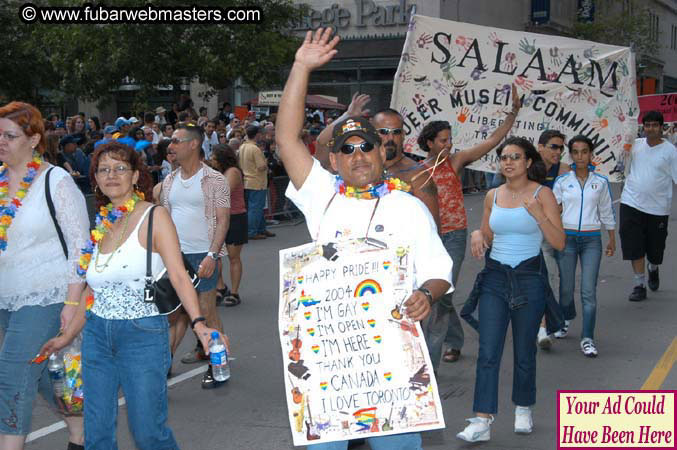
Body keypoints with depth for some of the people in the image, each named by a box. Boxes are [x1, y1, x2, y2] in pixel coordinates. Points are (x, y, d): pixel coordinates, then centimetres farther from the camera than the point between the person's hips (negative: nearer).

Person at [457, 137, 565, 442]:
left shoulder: (542, 194, -4)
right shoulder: (493, 196, 7)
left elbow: (559, 243, -8)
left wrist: (539, 215, -23)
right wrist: (478, 236, -6)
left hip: (529, 279, -3)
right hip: (494, 277, 3)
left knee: (524, 352, 10)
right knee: (488, 352, -6)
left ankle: (523, 410, 31)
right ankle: (482, 421, -7)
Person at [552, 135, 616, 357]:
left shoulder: (600, 182, 4)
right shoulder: (562, 181, 1)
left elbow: (607, 212, 13)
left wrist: (612, 239, 17)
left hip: (591, 240, 0)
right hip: (566, 237, 0)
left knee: (589, 291, -7)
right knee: (566, 287, 9)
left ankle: (587, 338, -3)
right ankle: (566, 318, 39)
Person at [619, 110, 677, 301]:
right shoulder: (636, 144, 3)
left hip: (658, 207, -2)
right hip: (632, 204, 2)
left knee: (655, 248, 12)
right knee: (634, 247, -4)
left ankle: (653, 269, 45)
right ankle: (639, 285, 5)